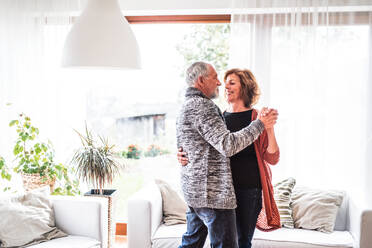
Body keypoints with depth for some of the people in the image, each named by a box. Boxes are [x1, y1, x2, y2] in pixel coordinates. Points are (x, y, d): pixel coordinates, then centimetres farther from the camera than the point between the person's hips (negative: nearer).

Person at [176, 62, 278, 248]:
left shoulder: (186, 106, 18)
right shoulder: (202, 105, -16)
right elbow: (228, 145, -24)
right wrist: (260, 124, -16)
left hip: (193, 190, 11)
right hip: (212, 192, -11)